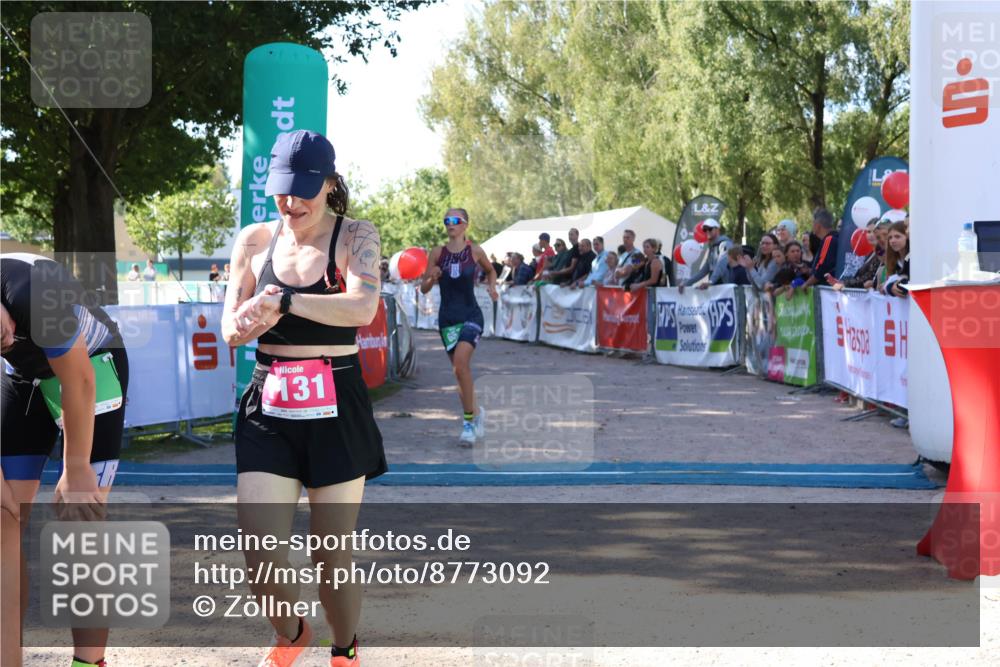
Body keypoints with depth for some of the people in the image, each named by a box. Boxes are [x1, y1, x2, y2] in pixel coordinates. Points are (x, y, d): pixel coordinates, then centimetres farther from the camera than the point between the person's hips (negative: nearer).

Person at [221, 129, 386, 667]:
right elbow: (230, 329, 6)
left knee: (334, 554, 5)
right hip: (268, 408, 2)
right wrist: (245, 325, -18)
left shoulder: (355, 236, -4)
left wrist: (281, 301, -27)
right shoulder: (255, 239, 6)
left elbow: (363, 306, -23)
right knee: (260, 558, -6)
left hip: (336, 408, -2)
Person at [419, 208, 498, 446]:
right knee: (460, 369, 9)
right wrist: (432, 278, -15)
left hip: (471, 315, -3)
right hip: (448, 317, 3)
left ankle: (469, 420, -14)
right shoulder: (438, 253, 2)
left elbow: (490, 270, 20)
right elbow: (423, 288, 5)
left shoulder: (475, 251, -1)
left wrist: (492, 286, 1)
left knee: (460, 361, -23)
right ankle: (475, 413, 31)